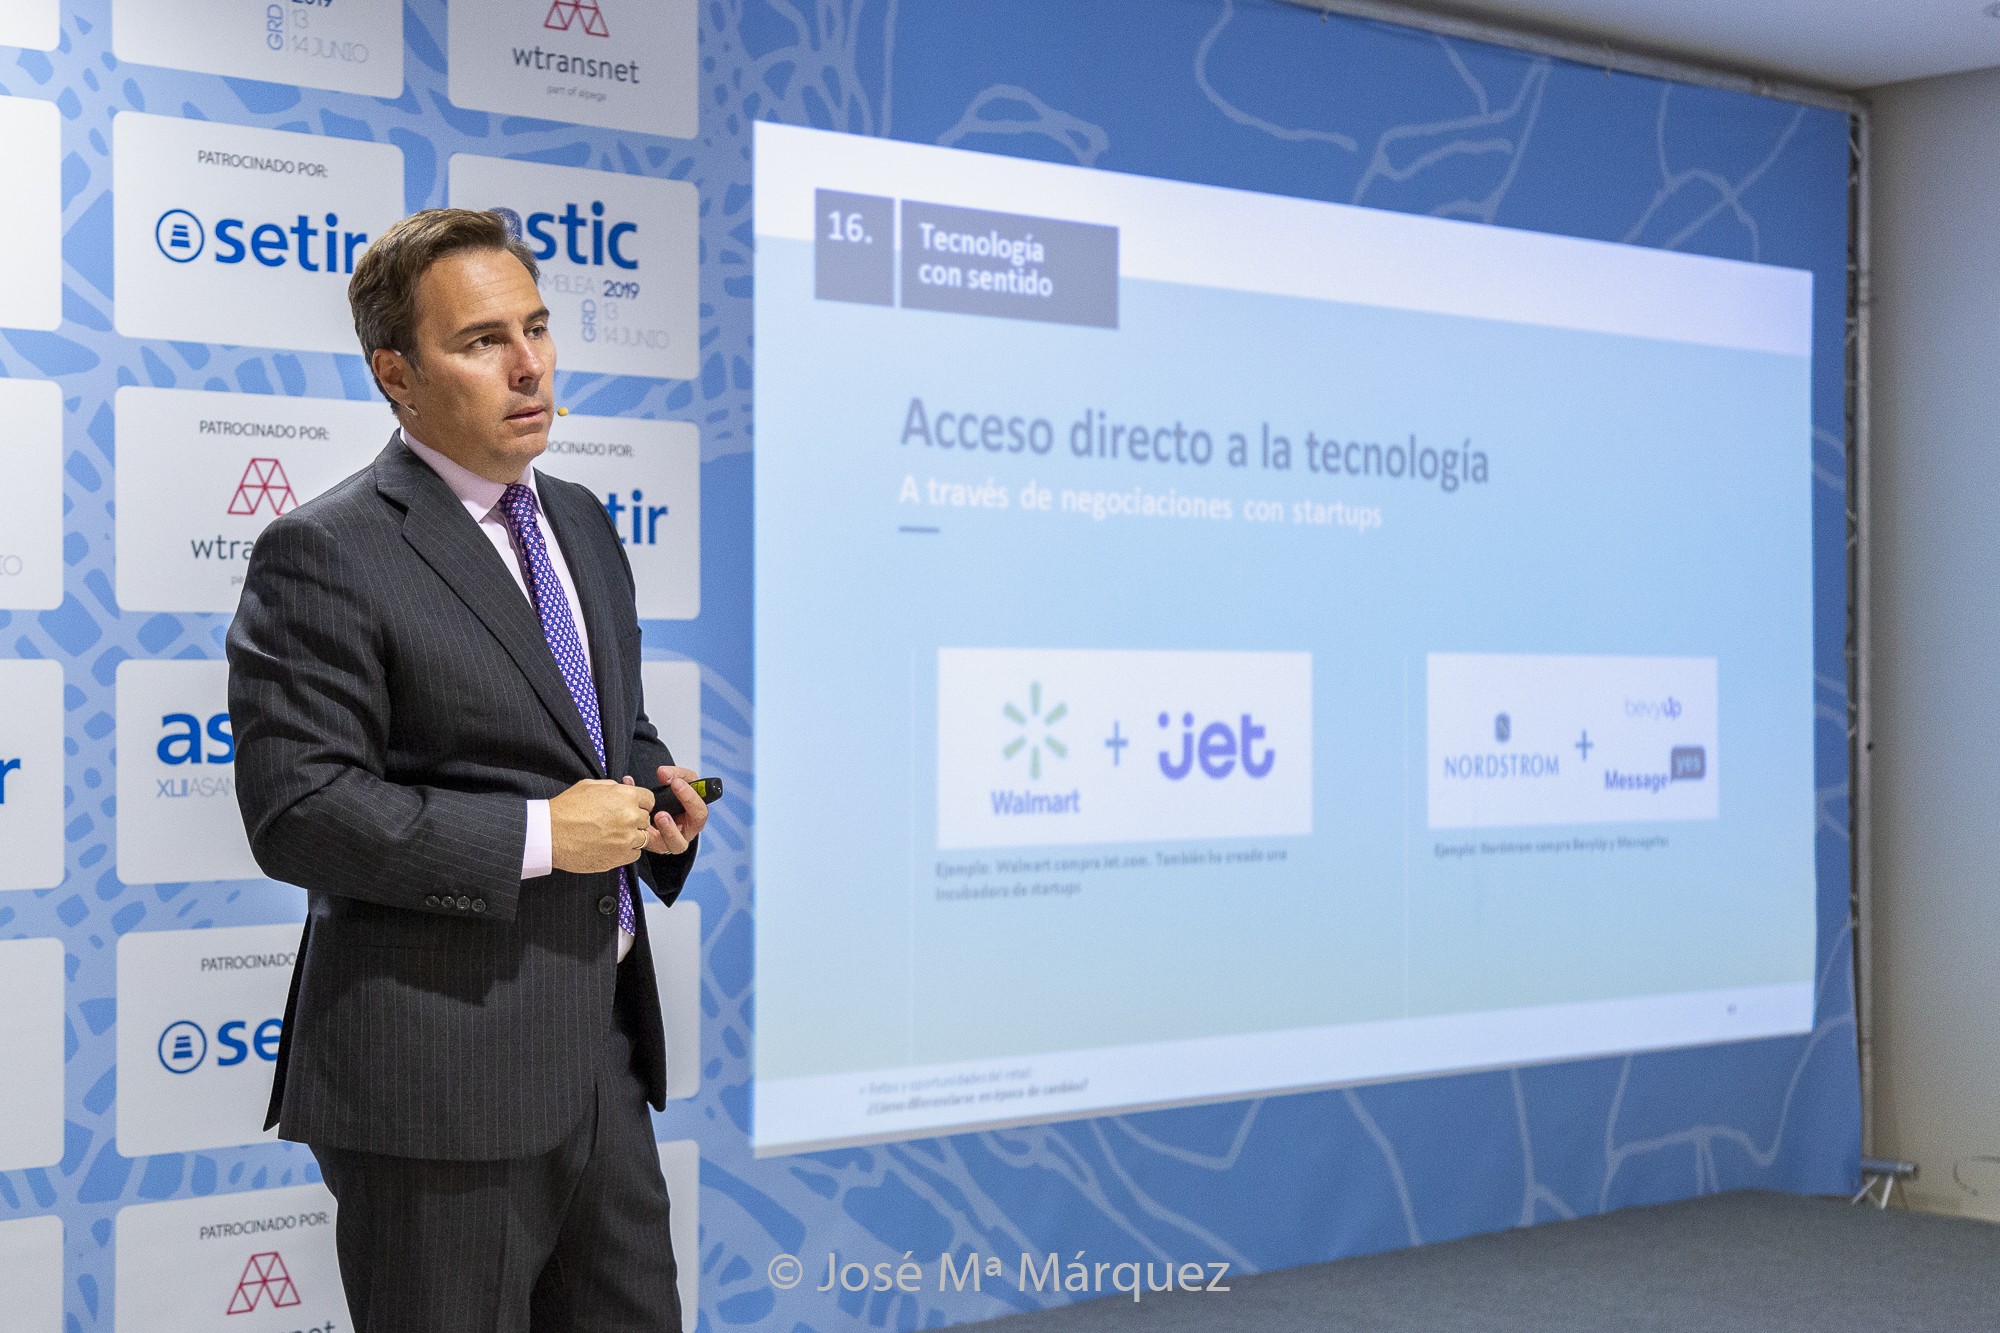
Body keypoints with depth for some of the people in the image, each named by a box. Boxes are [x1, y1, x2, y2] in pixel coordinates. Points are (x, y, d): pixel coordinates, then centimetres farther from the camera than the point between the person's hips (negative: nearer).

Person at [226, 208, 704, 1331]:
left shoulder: (580, 523, 13)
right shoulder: (325, 555, -12)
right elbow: (299, 812, -19)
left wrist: (655, 789, 1)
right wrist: (539, 836, -19)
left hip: (604, 1040, 8)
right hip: (441, 1062, -7)